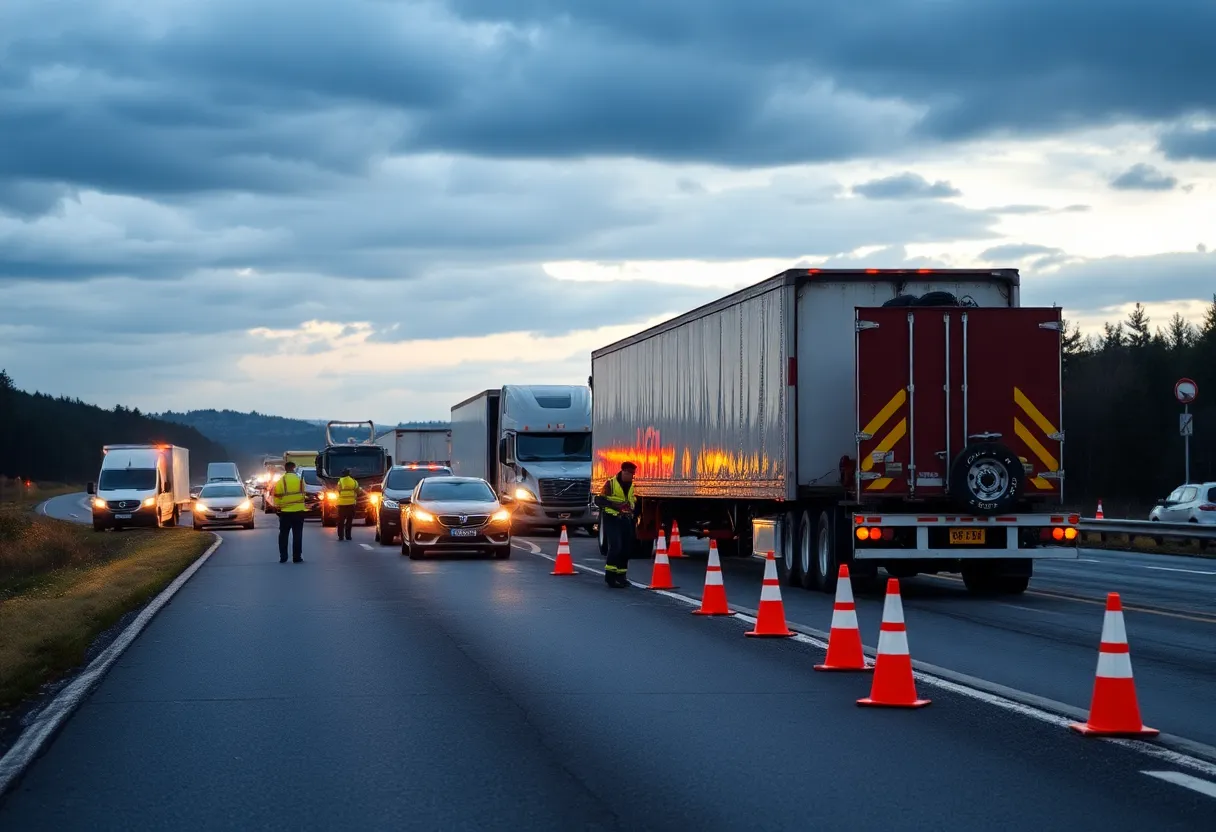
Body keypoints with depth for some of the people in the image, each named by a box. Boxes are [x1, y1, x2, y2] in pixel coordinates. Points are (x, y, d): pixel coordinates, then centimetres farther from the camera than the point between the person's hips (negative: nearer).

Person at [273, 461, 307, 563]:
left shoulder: (281, 481, -6)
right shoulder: (300, 479, -2)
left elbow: (277, 496, -4)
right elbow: (303, 493, 6)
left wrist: (277, 507, 7)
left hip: (285, 512, 0)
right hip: (298, 511, 0)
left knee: (283, 534, 9)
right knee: (297, 534, 4)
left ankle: (283, 557, 8)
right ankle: (297, 557, 1)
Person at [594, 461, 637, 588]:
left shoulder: (631, 486, 15)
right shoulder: (610, 483, -7)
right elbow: (599, 500, -13)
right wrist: (614, 505, -26)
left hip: (626, 520, 7)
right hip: (612, 519, -7)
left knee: (626, 549, 6)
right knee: (615, 546, -18)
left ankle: (620, 576, 16)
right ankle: (610, 576, -16)